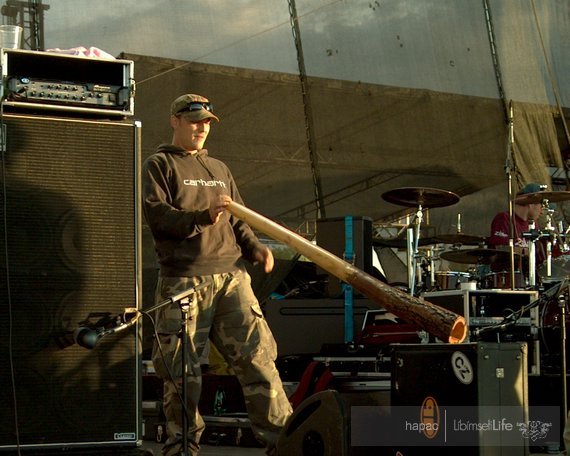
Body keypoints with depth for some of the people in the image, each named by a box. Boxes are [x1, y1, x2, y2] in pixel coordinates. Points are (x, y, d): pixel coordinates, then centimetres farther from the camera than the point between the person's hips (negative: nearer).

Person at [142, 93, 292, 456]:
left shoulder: (219, 169, 24)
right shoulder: (159, 165, 6)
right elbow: (156, 215, -8)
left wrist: (255, 248, 5)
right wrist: (202, 217, -21)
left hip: (231, 276, 4)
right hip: (183, 280, -4)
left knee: (257, 355, -6)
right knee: (182, 368, -1)